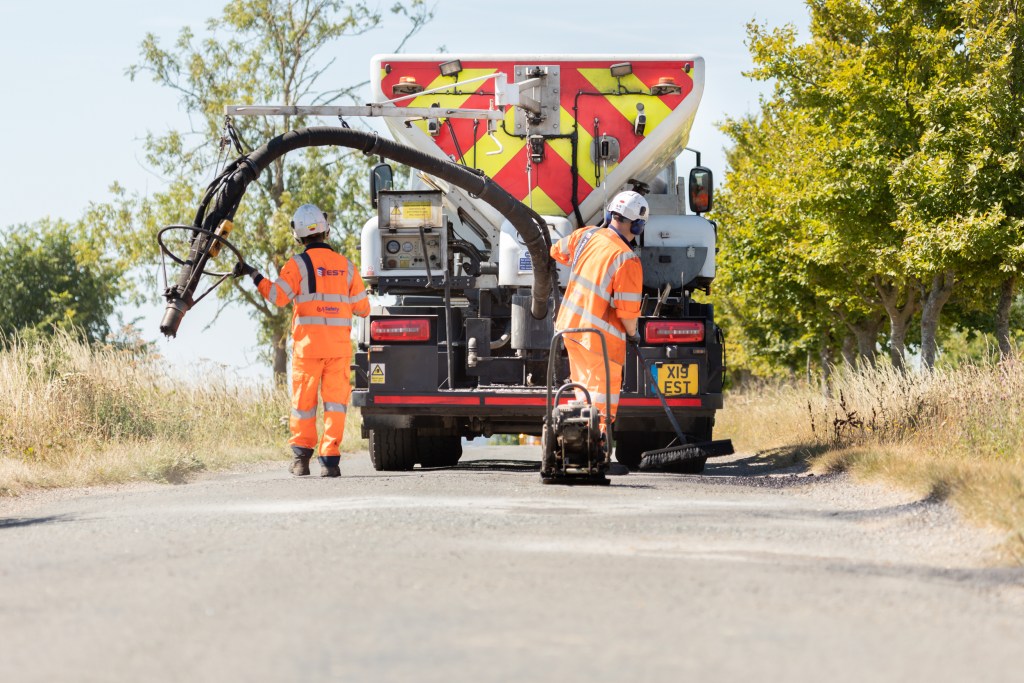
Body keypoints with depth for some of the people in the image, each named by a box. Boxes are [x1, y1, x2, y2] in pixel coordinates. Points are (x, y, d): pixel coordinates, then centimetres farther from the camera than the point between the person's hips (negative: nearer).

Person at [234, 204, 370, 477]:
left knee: (304, 401, 9)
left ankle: (301, 457, 15)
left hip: (308, 344, -2)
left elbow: (278, 296, -16)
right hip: (339, 344, 2)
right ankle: (330, 459, -5)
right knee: (335, 400, 2)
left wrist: (253, 275, -7)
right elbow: (362, 308, 11)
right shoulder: (345, 265, 8)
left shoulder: (298, 264, -4)